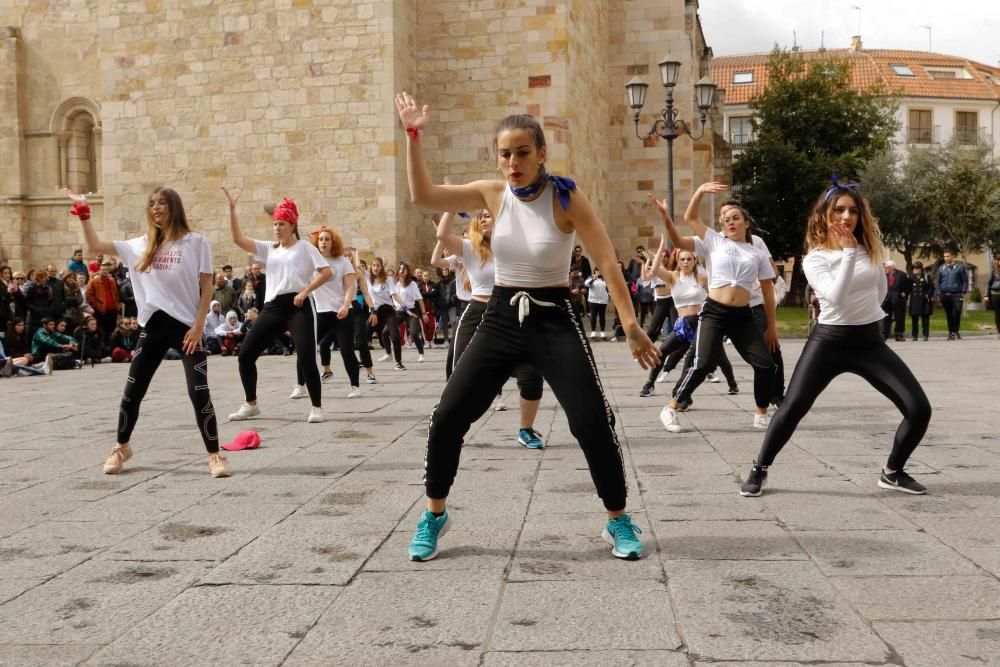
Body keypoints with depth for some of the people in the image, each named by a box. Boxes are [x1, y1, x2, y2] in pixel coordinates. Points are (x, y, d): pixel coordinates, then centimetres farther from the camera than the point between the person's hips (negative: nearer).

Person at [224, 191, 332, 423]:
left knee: (306, 357, -13)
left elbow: (326, 272, -4)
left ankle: (317, 407, 1)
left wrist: (305, 291, -13)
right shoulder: (269, 248, 17)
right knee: (246, 353, 0)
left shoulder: (304, 247, 5)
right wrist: (232, 210, 1)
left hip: (298, 306, -5)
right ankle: (250, 404, 15)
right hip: (273, 307, 5)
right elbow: (238, 239, 8)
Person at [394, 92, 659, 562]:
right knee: (447, 418, -1)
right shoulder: (492, 193, 1)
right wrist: (413, 135, -7)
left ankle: (618, 521, 14)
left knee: (593, 424, -9)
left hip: (554, 320, -3)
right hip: (501, 319, 3)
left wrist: (630, 324, -17)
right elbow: (422, 196, 0)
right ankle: (434, 516, 19)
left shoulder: (566, 198, -11)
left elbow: (608, 264, -11)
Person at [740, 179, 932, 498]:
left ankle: (892, 472, 15)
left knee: (919, 409, -5)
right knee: (792, 408, -12)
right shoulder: (815, 258, -8)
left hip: (870, 341, 4)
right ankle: (759, 470, 7)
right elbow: (836, 296, -25)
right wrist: (849, 253, -25)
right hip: (830, 341, -4)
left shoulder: (870, 246, 5)